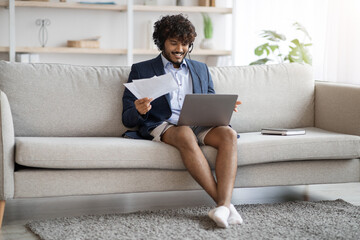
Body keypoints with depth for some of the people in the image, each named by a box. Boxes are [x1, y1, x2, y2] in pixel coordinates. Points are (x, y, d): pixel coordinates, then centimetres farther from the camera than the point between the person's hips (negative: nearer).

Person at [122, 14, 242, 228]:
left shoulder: (201, 69, 25)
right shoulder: (141, 70, 14)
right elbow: (128, 118, 8)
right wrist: (139, 111, -17)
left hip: (198, 125, 4)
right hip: (161, 126, -3)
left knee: (228, 134, -30)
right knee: (186, 135, -38)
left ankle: (223, 205, -44)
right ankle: (225, 204, -38)